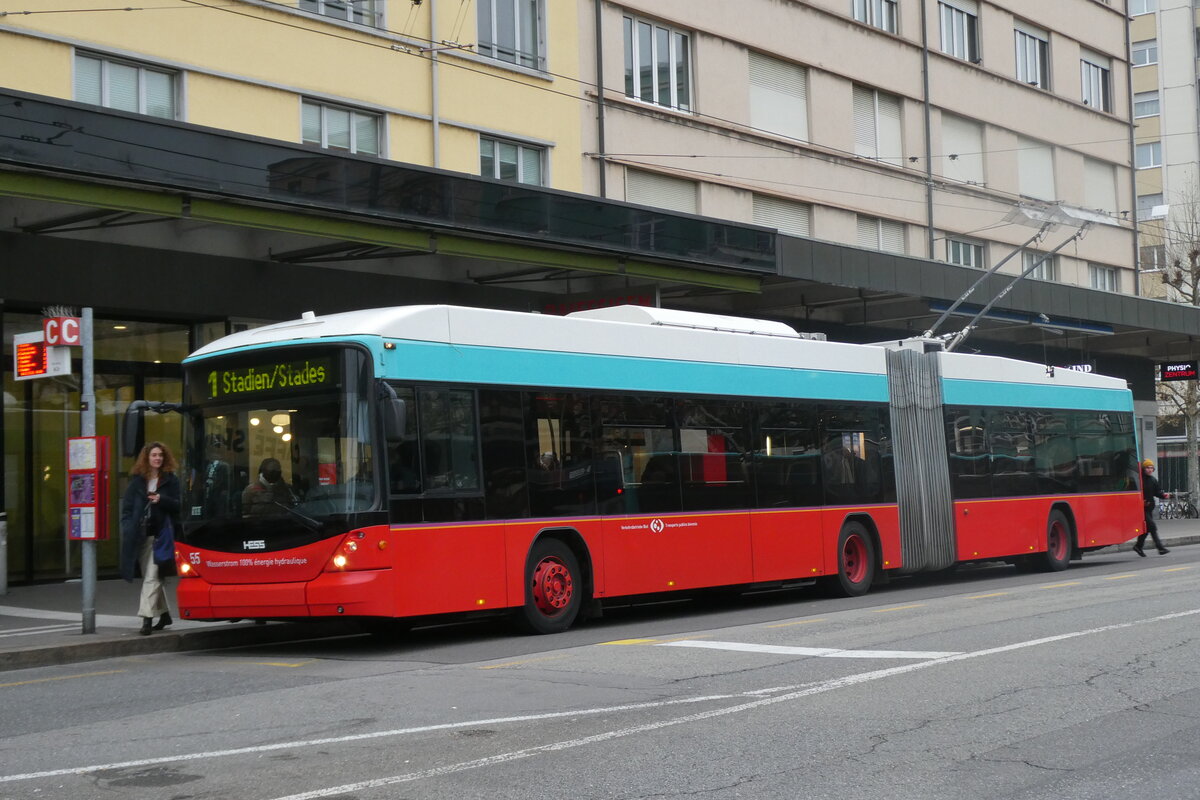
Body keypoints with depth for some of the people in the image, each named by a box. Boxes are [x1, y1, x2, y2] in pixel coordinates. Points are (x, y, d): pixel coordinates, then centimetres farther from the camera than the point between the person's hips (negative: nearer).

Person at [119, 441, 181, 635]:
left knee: (152, 577, -12)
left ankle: (147, 618, -16)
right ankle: (164, 613, 26)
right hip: (140, 535, 4)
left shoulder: (171, 480, 3)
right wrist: (128, 527, -1)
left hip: (160, 534, -4)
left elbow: (179, 505, 0)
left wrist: (162, 500, -17)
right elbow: (127, 505, 10)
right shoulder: (137, 480, 11)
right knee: (155, 577, 13)